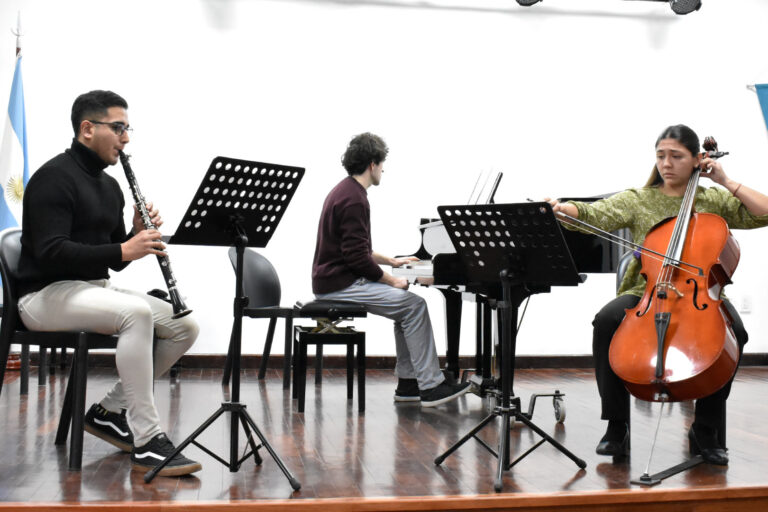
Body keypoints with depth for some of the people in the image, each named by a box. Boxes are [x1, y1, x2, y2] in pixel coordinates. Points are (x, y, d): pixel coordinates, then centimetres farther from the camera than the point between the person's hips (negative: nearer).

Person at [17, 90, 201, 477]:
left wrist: (138, 234, -2)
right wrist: (123, 249, -27)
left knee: (185, 326, -6)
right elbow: (51, 252, -23)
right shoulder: (54, 178, -11)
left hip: (97, 288, 9)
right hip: (46, 295, -9)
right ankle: (146, 441, -29)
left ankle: (110, 411, 5)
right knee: (136, 312, -36)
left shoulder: (109, 186, 16)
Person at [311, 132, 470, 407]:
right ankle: (430, 387, -11)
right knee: (414, 305, -15)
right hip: (339, 284, -11)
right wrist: (391, 280, -12)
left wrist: (391, 260, 22)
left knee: (406, 304, 11)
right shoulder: (354, 199, -17)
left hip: (336, 278, 11)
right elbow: (357, 257, -22)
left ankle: (408, 383, 11)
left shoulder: (346, 191, 16)